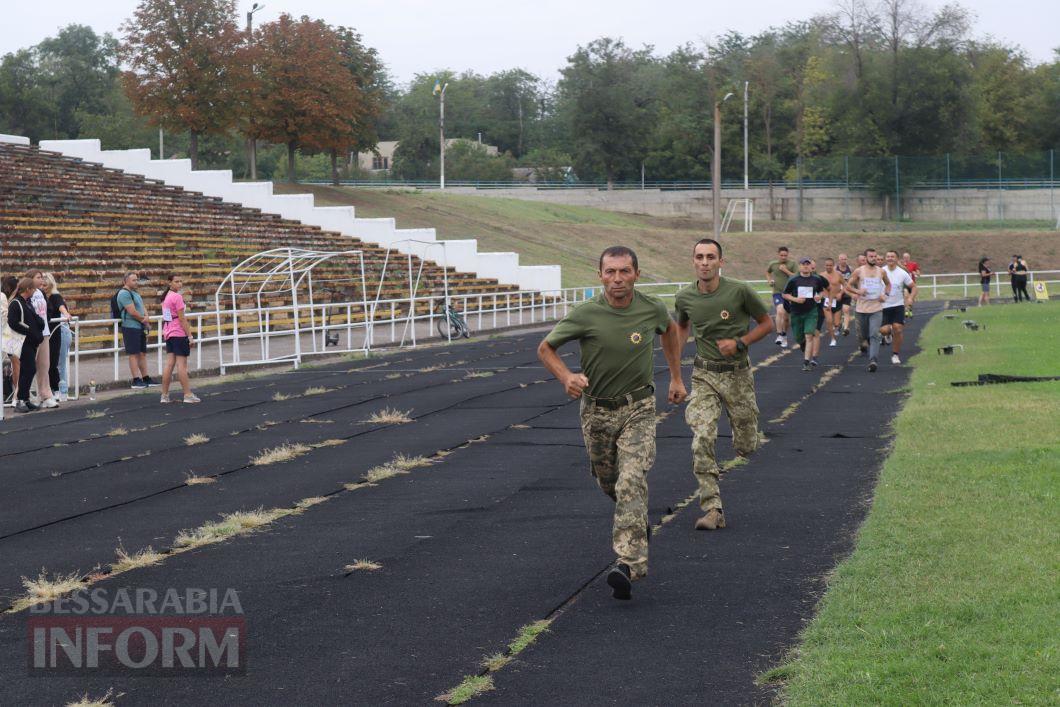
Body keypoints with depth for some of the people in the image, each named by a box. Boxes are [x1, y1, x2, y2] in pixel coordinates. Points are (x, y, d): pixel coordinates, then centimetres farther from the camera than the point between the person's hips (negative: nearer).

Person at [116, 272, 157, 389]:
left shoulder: (135, 293, 18)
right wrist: (144, 319, -6)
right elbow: (133, 312, -19)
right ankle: (136, 380, -6)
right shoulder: (124, 294, -13)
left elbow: (142, 308, 17)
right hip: (130, 327, -9)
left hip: (140, 327, 9)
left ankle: (145, 378, 16)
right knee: (134, 354, -7)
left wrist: (146, 318, -4)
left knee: (143, 353, 11)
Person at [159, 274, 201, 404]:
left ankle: (165, 395, 6)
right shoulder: (177, 297, -13)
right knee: (182, 364, -5)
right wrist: (189, 335, -12)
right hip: (179, 334, -8)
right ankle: (188, 395, -2)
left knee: (169, 364, 7)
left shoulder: (166, 297, 13)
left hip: (168, 333, 8)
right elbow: (182, 318, -16)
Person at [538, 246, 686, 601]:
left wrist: (676, 378, 18)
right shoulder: (585, 314, -16)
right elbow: (545, 348, -4)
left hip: (638, 409, -1)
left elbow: (670, 329, 16)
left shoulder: (652, 309, -9)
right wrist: (566, 377, -23)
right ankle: (638, 518, 52)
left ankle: (629, 565, -25)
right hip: (596, 410, 1)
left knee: (631, 482, -19)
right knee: (608, 483, 18)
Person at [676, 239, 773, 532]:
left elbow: (766, 324, 0)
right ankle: (712, 509, -15)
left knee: (746, 447, 5)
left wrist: (739, 343, -14)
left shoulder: (739, 291, -12)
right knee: (702, 440, -18)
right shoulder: (685, 297, -2)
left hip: (737, 374, -1)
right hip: (704, 376, 1)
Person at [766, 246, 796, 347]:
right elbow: (767, 272, 24)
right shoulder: (772, 264, 2)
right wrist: (769, 280, 7)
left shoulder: (792, 264, -4)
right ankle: (779, 336, -25)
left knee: (786, 317, 11)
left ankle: (784, 337, 31)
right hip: (777, 292, -1)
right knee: (780, 311, -25)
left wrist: (786, 271, -17)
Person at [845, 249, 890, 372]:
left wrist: (885, 294, 2)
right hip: (862, 308, 0)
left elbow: (888, 284, 22)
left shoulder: (881, 271, 5)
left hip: (877, 308, 0)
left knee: (874, 335, -14)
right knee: (863, 334, 13)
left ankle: (873, 360, -22)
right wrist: (858, 291, -16)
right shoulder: (858, 271, -1)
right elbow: (848, 286, 3)